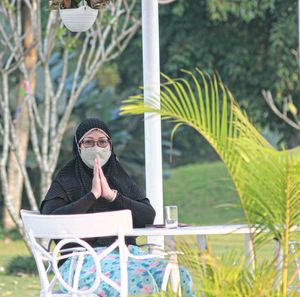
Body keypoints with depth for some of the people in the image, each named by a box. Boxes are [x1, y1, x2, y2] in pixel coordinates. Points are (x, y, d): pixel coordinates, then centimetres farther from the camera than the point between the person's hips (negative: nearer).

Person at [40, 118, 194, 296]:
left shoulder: (123, 181, 21)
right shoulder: (65, 182, 9)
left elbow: (149, 216, 5)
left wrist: (112, 195, -6)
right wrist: (92, 195, -10)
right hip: (86, 258, -5)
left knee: (180, 277, -24)